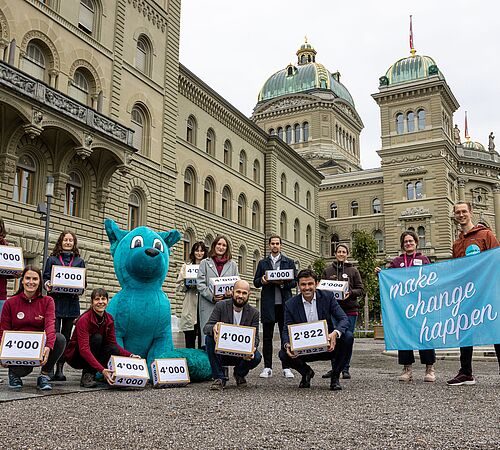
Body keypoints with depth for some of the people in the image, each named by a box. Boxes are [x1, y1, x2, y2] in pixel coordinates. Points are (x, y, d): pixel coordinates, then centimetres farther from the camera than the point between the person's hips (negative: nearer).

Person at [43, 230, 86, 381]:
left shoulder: (79, 261, 14)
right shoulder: (52, 259, 10)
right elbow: (45, 277, 7)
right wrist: (47, 284, -14)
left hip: (72, 302, 2)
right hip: (55, 301, -2)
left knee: (66, 336, 4)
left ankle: (60, 369, 10)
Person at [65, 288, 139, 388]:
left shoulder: (109, 319, -5)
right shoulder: (84, 320, -25)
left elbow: (113, 344, -4)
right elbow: (84, 349, -34)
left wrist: (130, 356, -22)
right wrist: (102, 370, -45)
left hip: (95, 355, 5)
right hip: (75, 356, -5)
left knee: (114, 349, -23)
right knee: (97, 338, -29)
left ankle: (91, 373, -4)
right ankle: (87, 376, -21)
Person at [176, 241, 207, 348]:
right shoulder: (186, 266, 16)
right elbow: (179, 286, 10)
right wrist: (187, 285, -10)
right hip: (191, 306, 0)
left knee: (203, 340, -4)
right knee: (189, 340, -3)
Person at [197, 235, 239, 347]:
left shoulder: (233, 265, 18)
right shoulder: (205, 263, 13)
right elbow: (200, 284, 4)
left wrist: (232, 293, -9)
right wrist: (211, 296, -10)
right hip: (208, 305, -1)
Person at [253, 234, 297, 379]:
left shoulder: (289, 262, 12)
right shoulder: (263, 263, 15)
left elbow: (294, 282, 6)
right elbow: (255, 282, 11)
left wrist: (283, 283, -12)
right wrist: (262, 280, -10)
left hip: (285, 303, -1)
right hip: (268, 304, 1)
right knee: (267, 336, 3)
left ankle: (286, 368, 6)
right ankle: (267, 368, 9)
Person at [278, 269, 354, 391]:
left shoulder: (327, 296, -7)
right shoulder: (291, 304, -6)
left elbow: (344, 319, -14)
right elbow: (286, 330, -8)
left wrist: (335, 333, -37)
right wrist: (287, 345, -32)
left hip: (327, 346, 0)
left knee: (348, 337, -26)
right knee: (284, 354, -24)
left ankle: (335, 376, -5)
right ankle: (306, 372, 10)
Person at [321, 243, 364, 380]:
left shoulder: (353, 271, 6)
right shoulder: (328, 271, 10)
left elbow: (360, 290, 4)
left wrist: (350, 293, -14)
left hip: (350, 309, -1)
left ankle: (345, 369, 10)